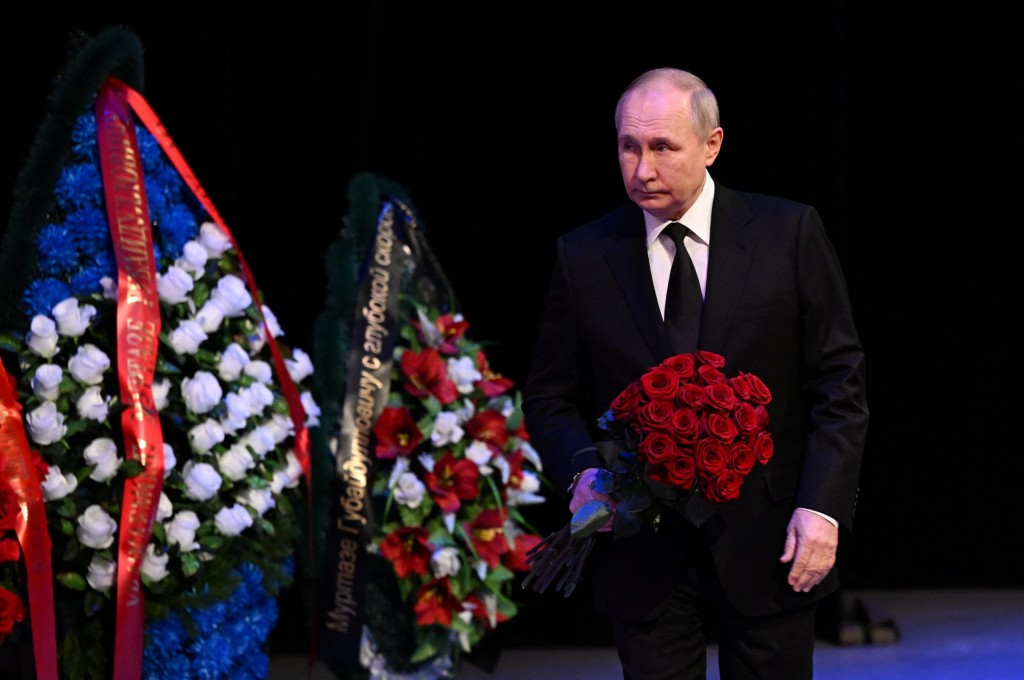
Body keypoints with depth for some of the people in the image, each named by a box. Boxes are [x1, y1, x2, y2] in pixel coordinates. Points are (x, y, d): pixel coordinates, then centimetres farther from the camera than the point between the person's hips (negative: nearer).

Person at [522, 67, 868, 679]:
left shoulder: (789, 233, -1)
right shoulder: (584, 256, 3)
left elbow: (839, 381, -1)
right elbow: (550, 396, 9)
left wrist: (823, 505, -11)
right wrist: (582, 470, -12)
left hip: (767, 551, -1)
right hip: (644, 555, 1)